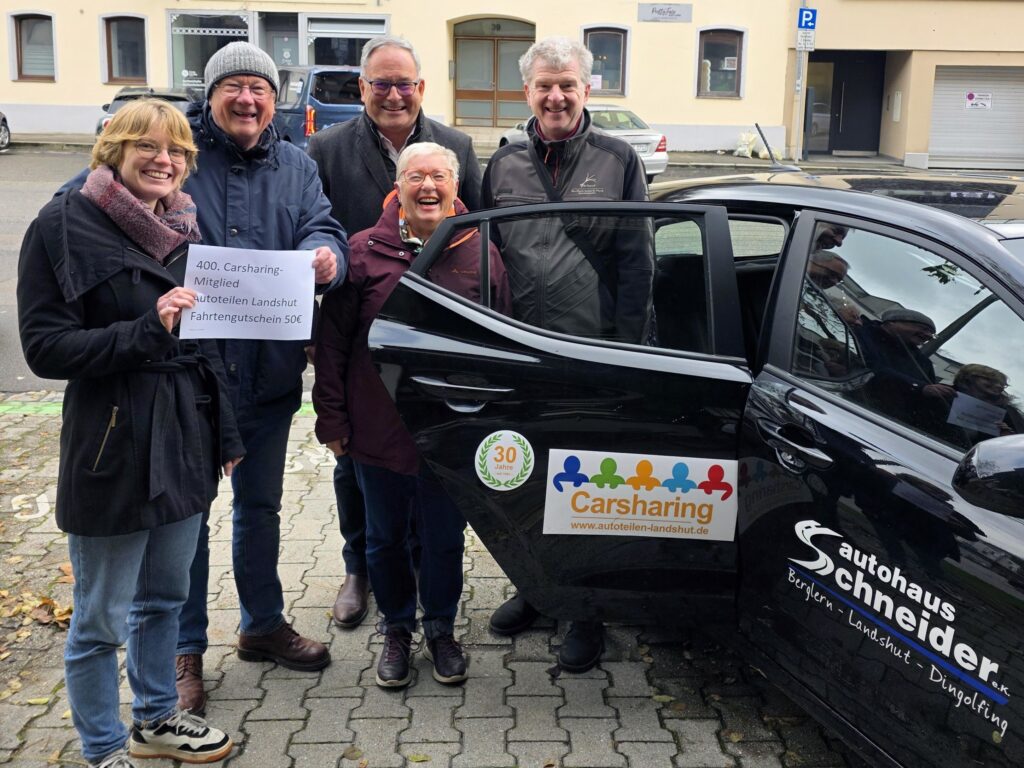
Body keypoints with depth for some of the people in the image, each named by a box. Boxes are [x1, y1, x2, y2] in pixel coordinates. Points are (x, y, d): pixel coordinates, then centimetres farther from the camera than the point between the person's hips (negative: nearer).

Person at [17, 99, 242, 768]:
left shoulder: (186, 227, 9)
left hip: (186, 442, 7)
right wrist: (147, 331, -25)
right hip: (113, 449, -6)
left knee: (165, 597, 20)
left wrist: (226, 435, 14)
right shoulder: (66, 227, -10)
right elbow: (45, 347, -14)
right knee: (102, 619, 7)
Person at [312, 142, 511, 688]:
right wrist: (332, 417, -3)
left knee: (445, 539, 13)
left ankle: (440, 627, 35)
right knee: (385, 537, 14)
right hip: (378, 432, 0)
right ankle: (396, 627, 36)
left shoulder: (480, 253, 1)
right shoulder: (364, 251, -3)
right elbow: (332, 341, 0)